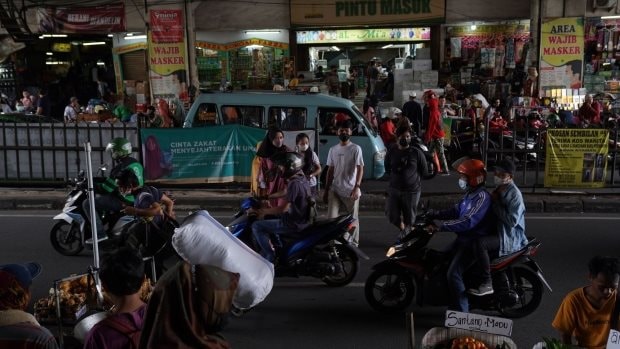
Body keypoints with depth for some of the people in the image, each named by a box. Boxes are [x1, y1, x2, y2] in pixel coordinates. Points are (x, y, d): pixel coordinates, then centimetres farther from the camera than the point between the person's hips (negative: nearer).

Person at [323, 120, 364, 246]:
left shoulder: (355, 149, -4)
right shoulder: (333, 150, 10)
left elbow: (360, 169, -10)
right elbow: (330, 170, 14)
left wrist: (357, 187, -22)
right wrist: (326, 190, 11)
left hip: (351, 191, -3)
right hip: (335, 190, 3)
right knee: (331, 217, -7)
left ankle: (354, 243, 19)